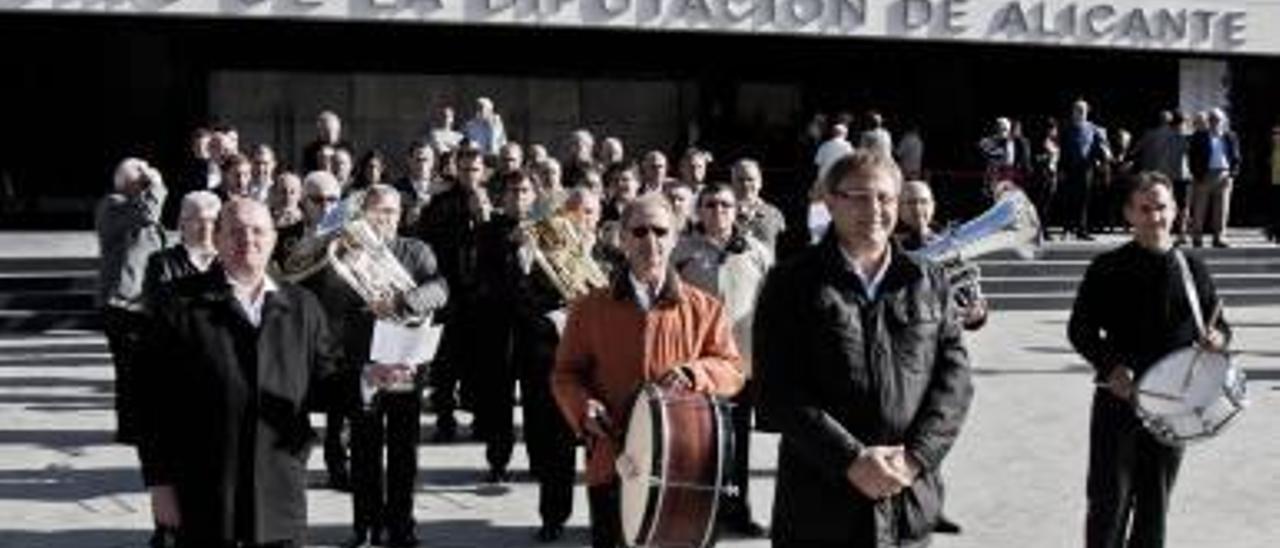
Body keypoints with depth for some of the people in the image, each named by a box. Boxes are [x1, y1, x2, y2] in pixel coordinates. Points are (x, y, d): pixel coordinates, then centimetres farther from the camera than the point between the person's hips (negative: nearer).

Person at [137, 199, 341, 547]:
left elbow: (320, 390, 12)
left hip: (281, 498, 3)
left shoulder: (302, 307, 10)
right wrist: (159, 482, -6)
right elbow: (154, 402, -3)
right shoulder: (180, 305, 0)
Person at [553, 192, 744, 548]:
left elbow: (732, 370, 6)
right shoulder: (590, 309, 4)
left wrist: (694, 373, -15)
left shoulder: (703, 308, 4)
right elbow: (566, 373, 8)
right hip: (613, 463, 0)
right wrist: (583, 406, -13)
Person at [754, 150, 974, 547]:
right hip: (819, 506, -3)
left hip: (910, 505, 3)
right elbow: (777, 390, -8)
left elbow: (955, 376, 4)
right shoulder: (793, 283, -1)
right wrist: (851, 460, -16)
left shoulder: (928, 282, 10)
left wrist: (916, 457, -10)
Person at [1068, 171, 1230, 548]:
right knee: (1109, 498, 0)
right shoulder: (1108, 269, -3)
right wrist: (1110, 366, -18)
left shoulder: (1192, 269, 5)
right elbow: (1079, 329, -3)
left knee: (1155, 499, 12)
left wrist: (1217, 338, -12)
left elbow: (1218, 324, 12)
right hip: (1118, 396, -3)